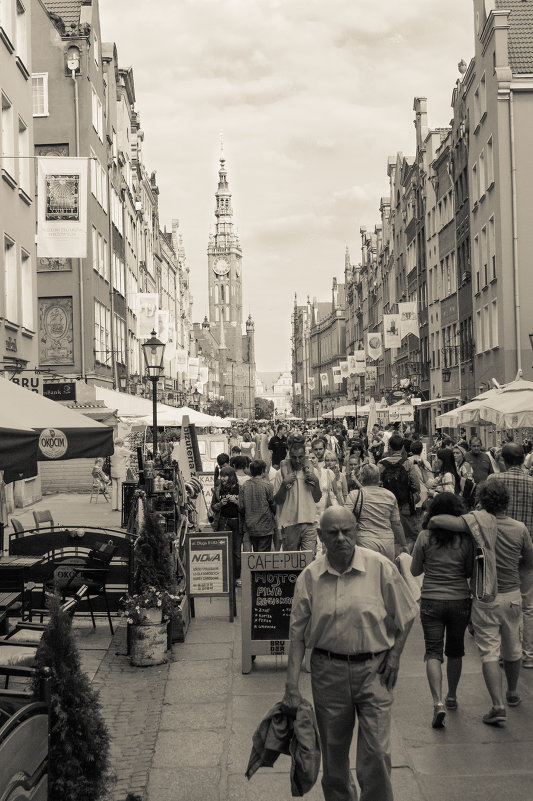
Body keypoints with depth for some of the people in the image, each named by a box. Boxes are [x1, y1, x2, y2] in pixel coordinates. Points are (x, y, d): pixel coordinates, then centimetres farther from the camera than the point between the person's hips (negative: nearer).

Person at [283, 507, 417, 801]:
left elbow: (406, 614, 5)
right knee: (333, 752, 14)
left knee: (376, 752, -2)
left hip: (373, 669, -1)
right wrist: (292, 683, -4)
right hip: (328, 671, 2)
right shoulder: (309, 576, -4)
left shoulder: (380, 567, -8)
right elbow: (297, 632, 1)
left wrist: (394, 655, 0)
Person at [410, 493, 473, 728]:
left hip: (431, 601, -1)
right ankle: (452, 696, 34)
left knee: (433, 652, 1)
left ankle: (438, 702, -15)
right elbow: (470, 572, 1)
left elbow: (415, 571, 1)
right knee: (455, 651, 19)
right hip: (460, 601, 1)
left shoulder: (425, 537, -8)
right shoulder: (465, 539, -8)